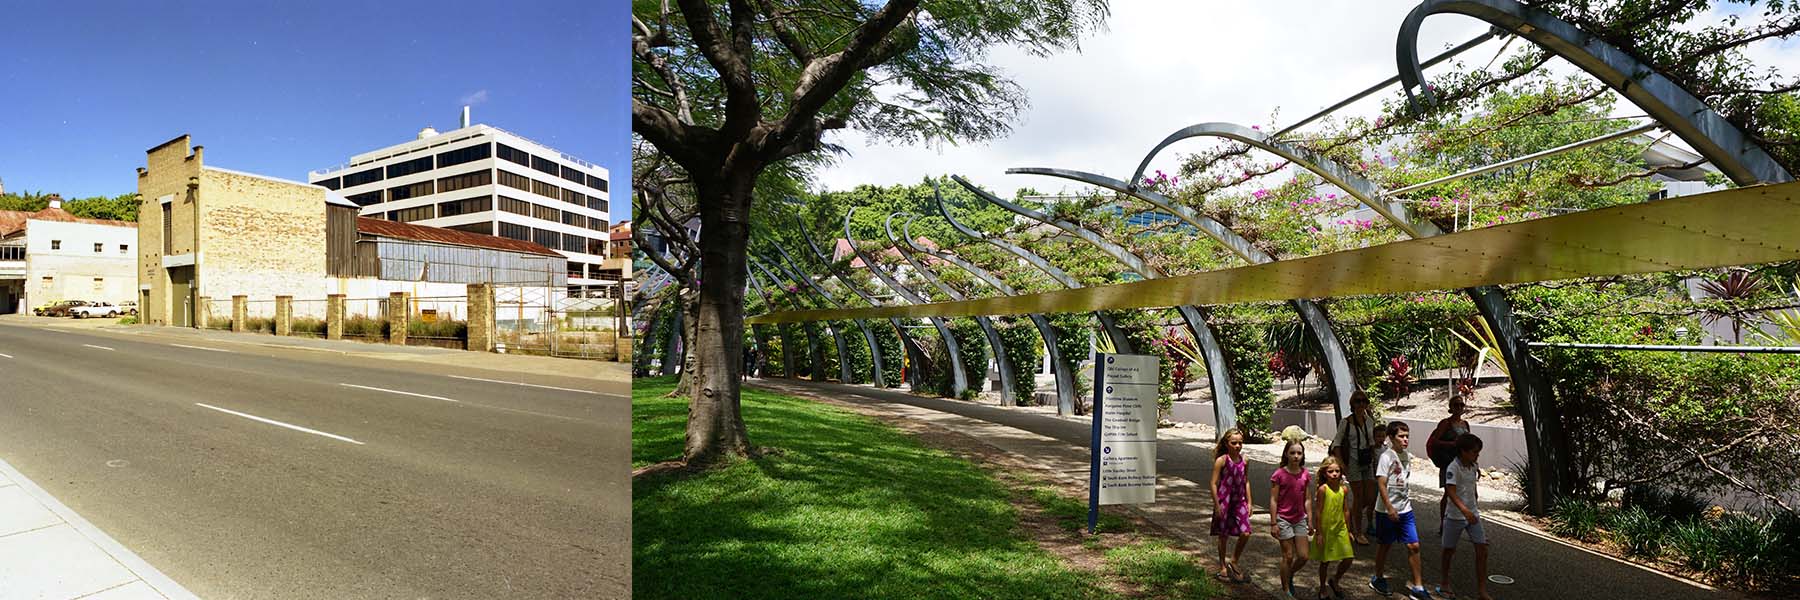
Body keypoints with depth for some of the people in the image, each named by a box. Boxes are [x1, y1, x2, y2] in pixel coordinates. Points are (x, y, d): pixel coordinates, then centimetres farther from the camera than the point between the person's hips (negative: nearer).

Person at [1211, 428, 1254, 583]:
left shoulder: (1244, 461, 2)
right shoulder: (1222, 460, -13)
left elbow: (1246, 482, 12)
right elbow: (1214, 483, -12)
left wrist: (1249, 502, 10)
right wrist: (1217, 505, -13)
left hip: (1239, 500, 4)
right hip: (1224, 500, -4)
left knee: (1245, 533, -4)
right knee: (1224, 535, 6)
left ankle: (1234, 562, 18)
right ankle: (1223, 567, 22)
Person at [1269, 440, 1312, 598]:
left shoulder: (1305, 475, 1)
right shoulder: (1279, 474, -12)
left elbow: (1306, 500, 8)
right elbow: (1273, 500, -10)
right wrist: (1273, 523, -12)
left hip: (1299, 519, 5)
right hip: (1284, 519, -4)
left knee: (1303, 557, 5)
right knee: (1288, 557, 1)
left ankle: (1289, 576, 34)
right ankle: (1286, 590, 17)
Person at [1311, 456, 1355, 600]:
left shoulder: (1343, 489, -1)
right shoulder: (1323, 489, -15)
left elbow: (1346, 511, 9)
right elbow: (1318, 512, -13)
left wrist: (1348, 530, 11)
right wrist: (1318, 533, -13)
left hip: (1340, 529, 4)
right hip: (1325, 529, -4)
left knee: (1348, 559, 1)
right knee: (1325, 561, 9)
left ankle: (1335, 581, 29)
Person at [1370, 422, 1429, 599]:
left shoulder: (1405, 455, 6)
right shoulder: (1386, 456, -15)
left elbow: (1404, 482, 16)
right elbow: (1381, 484, -17)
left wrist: (1406, 503, 16)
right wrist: (1389, 508, -20)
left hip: (1405, 509, 6)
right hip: (1388, 510, -6)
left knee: (1414, 546, 4)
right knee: (1385, 545, 8)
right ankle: (1378, 579, 25)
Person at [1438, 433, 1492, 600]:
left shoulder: (1474, 465, 1)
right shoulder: (1454, 467, -21)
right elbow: (1450, 491, -32)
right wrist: (1465, 511, -43)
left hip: (1472, 514, 6)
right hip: (1455, 516, -6)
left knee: (1482, 550, -1)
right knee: (1449, 549, 10)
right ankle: (1444, 579, 31)